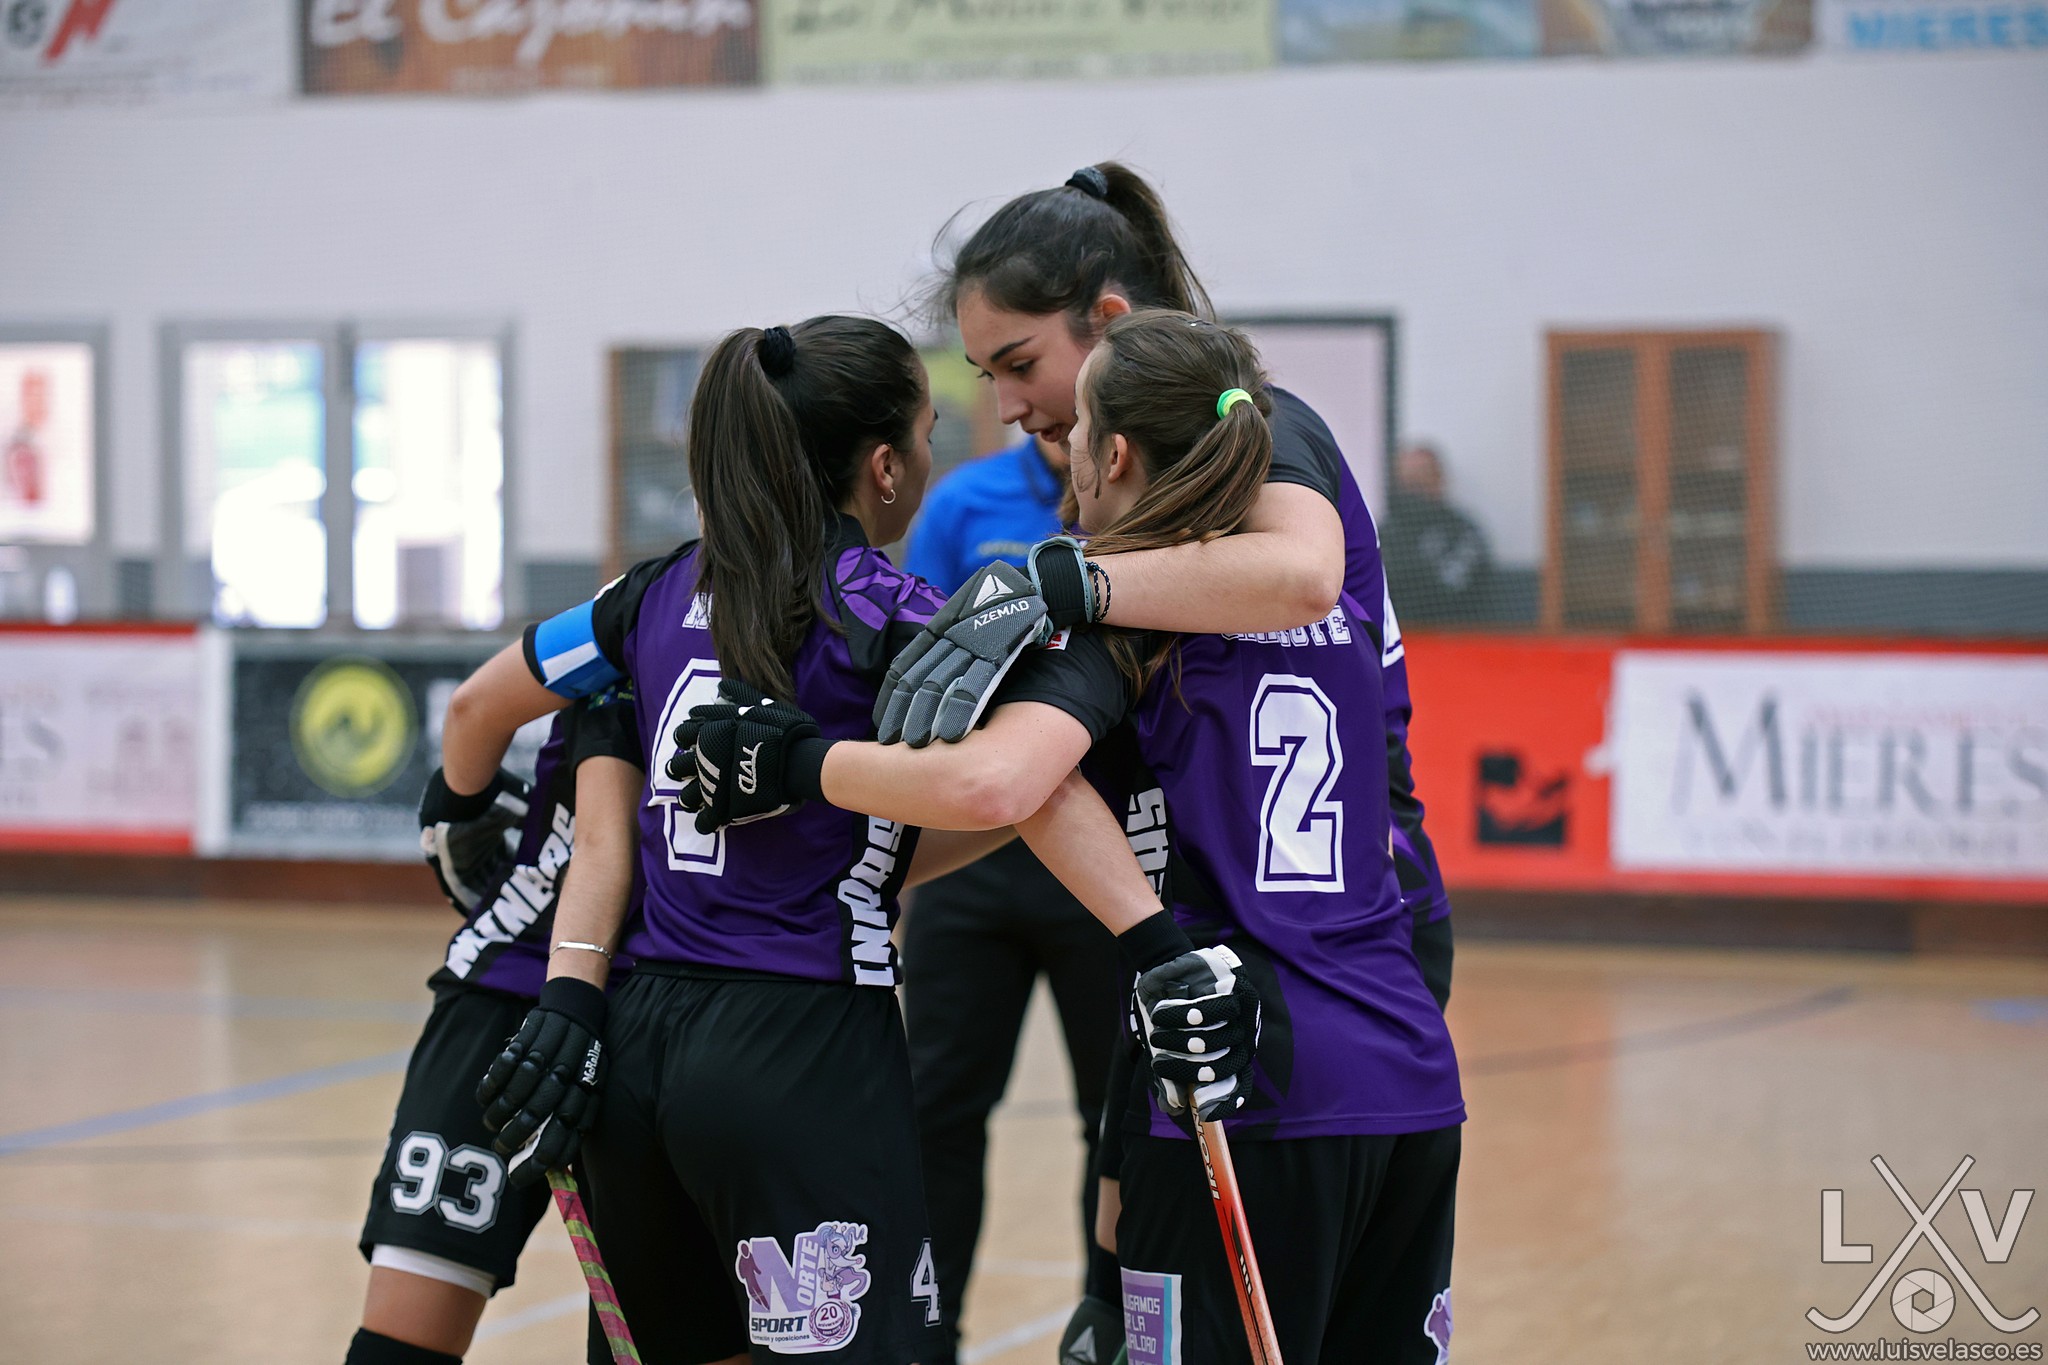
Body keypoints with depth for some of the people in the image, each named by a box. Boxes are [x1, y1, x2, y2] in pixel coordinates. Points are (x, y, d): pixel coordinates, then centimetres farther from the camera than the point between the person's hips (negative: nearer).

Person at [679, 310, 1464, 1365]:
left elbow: (988, 784, -25)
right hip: (1412, 1089, 7)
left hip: (1249, 1098, -7)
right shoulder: (1333, 609, 16)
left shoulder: (1119, 615, -6)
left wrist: (792, 763, -11)